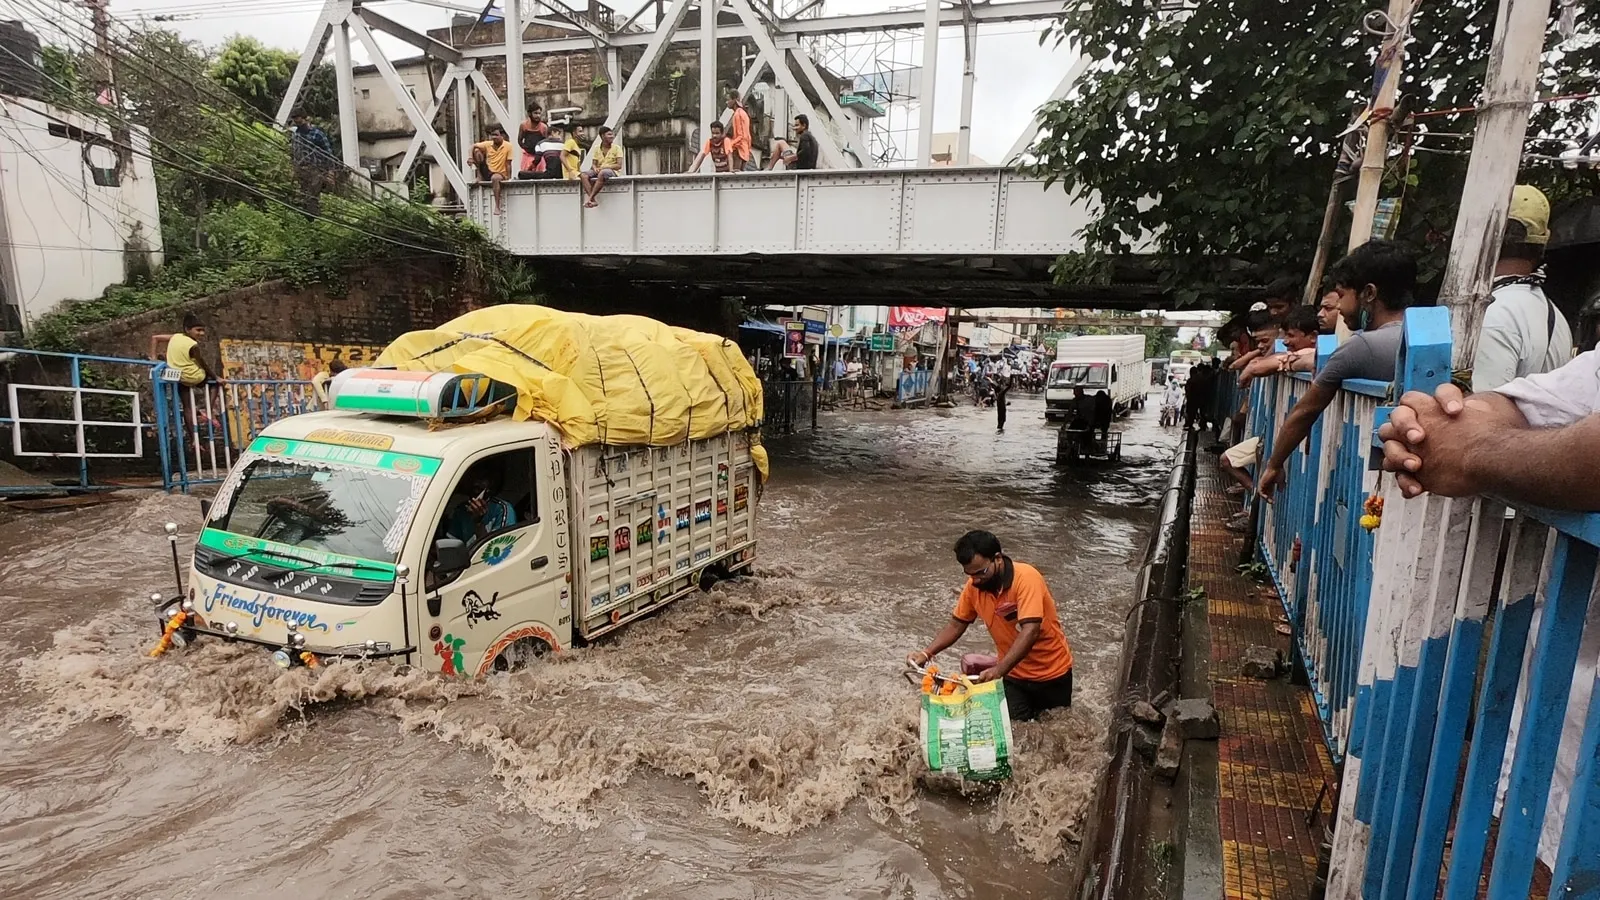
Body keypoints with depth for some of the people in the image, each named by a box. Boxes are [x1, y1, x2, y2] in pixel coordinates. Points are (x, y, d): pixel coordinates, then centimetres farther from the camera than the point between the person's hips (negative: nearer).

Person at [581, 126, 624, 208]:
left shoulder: (616, 147, 1)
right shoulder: (597, 148, 12)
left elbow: (619, 165, -7)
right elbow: (594, 164, 13)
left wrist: (604, 167, -18)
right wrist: (595, 168, -13)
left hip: (612, 171, -4)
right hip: (599, 171, 4)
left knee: (602, 173, -40)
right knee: (584, 175, -24)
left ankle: (590, 198, -39)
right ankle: (593, 200, -36)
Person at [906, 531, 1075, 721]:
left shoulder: (1026, 578, -28)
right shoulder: (974, 586, -11)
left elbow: (1030, 631, -38)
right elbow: (956, 625, 0)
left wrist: (999, 670, -48)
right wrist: (926, 653, -15)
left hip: (1051, 671, -4)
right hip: (1015, 674, 4)